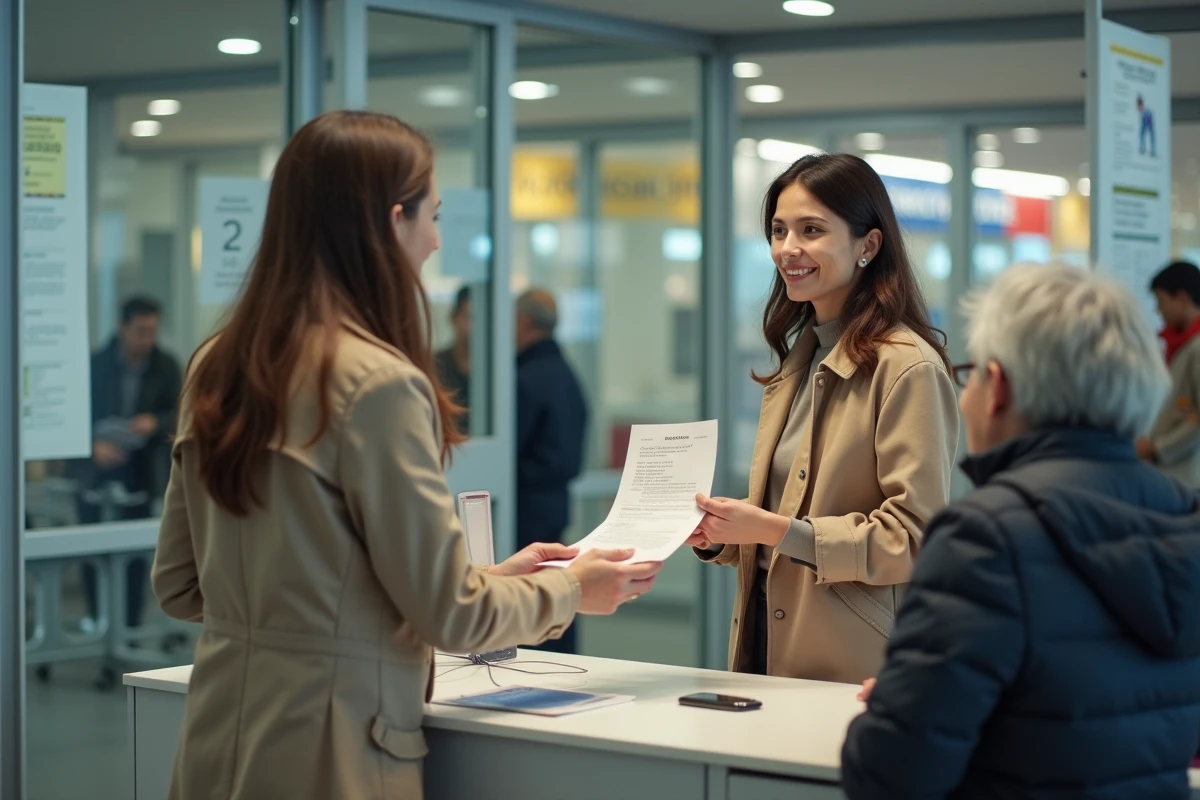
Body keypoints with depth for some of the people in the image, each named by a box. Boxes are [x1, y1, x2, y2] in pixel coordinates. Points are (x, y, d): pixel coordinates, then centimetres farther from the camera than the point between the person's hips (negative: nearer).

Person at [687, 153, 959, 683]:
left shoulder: (909, 367, -13)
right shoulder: (797, 362, 14)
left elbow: (915, 537, -18)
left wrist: (780, 531, -24)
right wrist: (718, 535, 0)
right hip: (768, 641, 7)